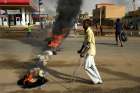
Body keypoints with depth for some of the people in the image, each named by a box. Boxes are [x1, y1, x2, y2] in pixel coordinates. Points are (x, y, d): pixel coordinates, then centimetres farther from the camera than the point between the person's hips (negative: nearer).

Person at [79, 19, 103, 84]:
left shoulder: (89, 32, -19)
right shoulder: (87, 31, 12)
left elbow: (88, 44, -24)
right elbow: (85, 43, 18)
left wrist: (83, 53, -23)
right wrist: (81, 51, 16)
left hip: (90, 52, -10)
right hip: (89, 52, 10)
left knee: (86, 67, -6)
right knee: (92, 66, 15)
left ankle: (96, 79, 2)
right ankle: (98, 79, 23)